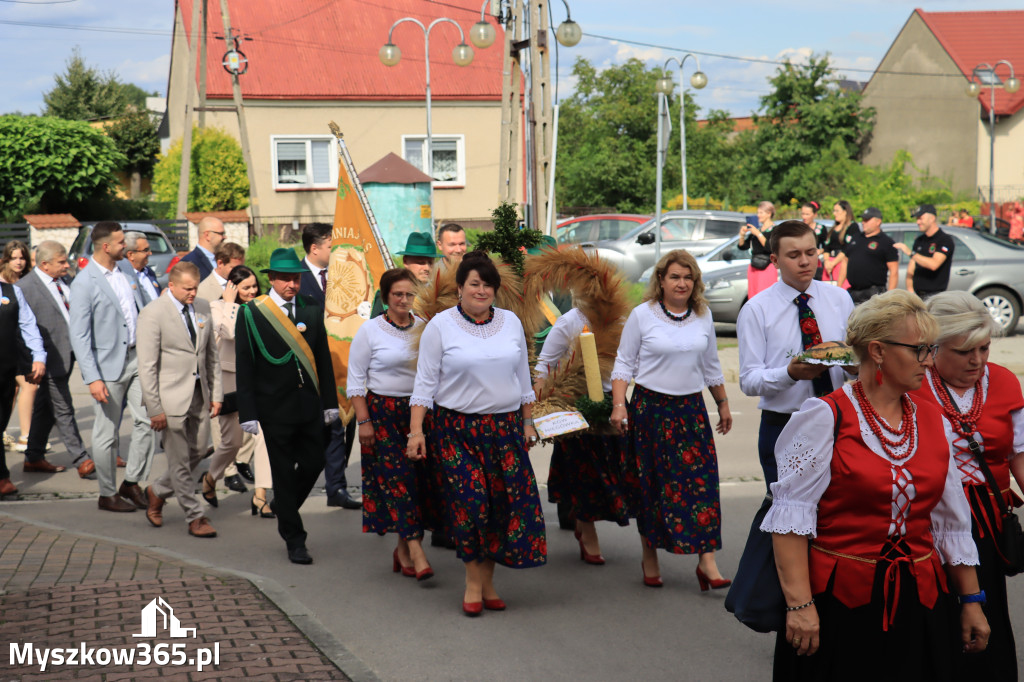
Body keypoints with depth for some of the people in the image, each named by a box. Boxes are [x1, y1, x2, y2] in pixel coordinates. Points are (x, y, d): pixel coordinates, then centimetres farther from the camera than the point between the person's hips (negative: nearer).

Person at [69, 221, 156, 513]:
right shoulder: (84, 283, -14)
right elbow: (79, 335, -16)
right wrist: (92, 378, -21)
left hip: (137, 356, 7)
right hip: (109, 364, -6)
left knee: (147, 420, 4)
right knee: (106, 434, 3)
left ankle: (132, 483, 19)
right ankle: (107, 495, 16)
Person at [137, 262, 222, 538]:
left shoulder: (202, 308, 8)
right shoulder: (152, 314, -11)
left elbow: (211, 354, 15)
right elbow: (147, 366, -12)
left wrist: (216, 393, 9)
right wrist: (155, 409, -14)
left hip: (197, 395, 6)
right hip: (171, 397, -6)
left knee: (194, 455, 12)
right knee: (180, 461, 1)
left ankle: (157, 492, 35)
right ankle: (194, 517, 12)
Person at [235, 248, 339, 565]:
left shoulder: (312, 310, 6)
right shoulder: (251, 313, -5)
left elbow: (323, 359, 11)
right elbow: (244, 366, -5)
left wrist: (330, 402, 8)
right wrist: (247, 413, -10)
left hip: (309, 405, 4)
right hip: (275, 408, -4)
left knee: (314, 464, 5)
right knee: (284, 473, 3)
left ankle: (283, 507, 34)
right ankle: (294, 540, 13)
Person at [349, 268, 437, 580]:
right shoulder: (370, 331, -1)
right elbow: (356, 379, 0)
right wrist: (363, 421, -7)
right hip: (383, 412, -3)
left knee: (421, 478, -1)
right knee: (398, 477, -11)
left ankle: (403, 549, 12)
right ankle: (416, 552, -14)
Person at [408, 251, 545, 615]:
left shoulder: (511, 323, 10)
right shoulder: (440, 326, -1)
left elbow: (523, 377, 17)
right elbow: (425, 381, -2)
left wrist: (528, 422, 15)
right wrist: (416, 430, -8)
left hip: (505, 428, 3)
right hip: (458, 430, -3)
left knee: (507, 501, -2)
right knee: (470, 501, -12)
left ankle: (487, 583, 9)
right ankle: (474, 583, 1)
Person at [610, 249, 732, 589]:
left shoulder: (703, 317, 8)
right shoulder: (642, 315, -2)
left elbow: (711, 366, 20)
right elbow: (624, 364, -1)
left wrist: (723, 404, 23)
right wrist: (618, 404, -11)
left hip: (691, 408, 2)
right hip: (650, 407, -2)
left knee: (702, 480, -8)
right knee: (651, 484, 4)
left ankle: (707, 561, -9)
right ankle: (650, 559, 18)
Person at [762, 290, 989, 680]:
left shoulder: (935, 423, 9)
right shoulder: (826, 417, -8)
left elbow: (952, 523, 15)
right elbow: (790, 514, -13)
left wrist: (971, 602, 16)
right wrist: (799, 603, -19)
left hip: (919, 604, 5)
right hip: (839, 602, -5)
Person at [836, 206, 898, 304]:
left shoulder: (887, 242, 0)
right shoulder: (854, 237, 18)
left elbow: (894, 271, -5)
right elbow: (844, 261, 23)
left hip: (874, 293, -6)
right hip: (852, 292, 6)